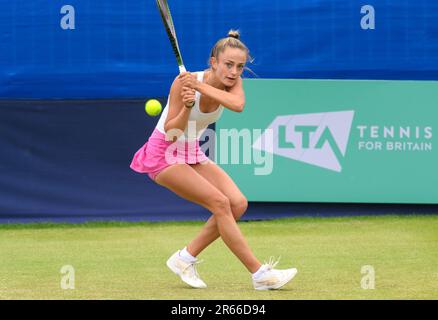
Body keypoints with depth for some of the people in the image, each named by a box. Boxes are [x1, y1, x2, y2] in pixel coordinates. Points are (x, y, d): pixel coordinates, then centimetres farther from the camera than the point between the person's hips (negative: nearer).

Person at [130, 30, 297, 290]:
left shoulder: (232, 83, -8)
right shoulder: (185, 82, -24)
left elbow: (238, 105, -32)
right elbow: (171, 132, -22)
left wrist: (202, 86, -41)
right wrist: (188, 106, -39)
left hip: (193, 154, 7)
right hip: (164, 154, -7)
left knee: (238, 204, -9)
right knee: (220, 203, -21)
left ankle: (186, 259, 4)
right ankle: (260, 274, -20)